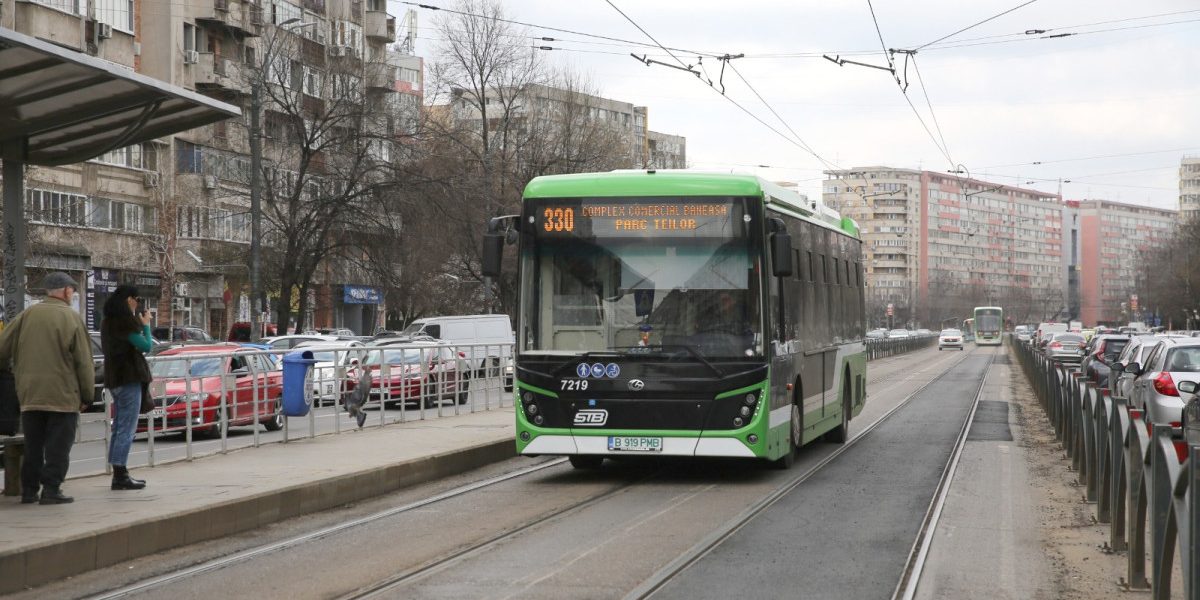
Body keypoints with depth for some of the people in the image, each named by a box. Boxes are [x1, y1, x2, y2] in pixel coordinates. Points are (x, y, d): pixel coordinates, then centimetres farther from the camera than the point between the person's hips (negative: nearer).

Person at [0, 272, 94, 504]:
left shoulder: (27, 315, 5)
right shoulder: (71, 318, -6)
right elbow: (83, 362, -7)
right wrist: (87, 396, 0)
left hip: (29, 395, 4)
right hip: (63, 396, -4)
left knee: (33, 446, 14)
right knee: (57, 447, 1)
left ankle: (29, 490, 15)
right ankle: (51, 489, -3)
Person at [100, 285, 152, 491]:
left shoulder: (108, 321, 13)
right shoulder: (125, 321, -15)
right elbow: (146, 346, -14)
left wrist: (140, 323, 12)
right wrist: (146, 325, 1)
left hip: (114, 379, 10)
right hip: (129, 378, -10)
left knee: (119, 428, 14)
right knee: (126, 429, -8)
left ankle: (119, 474, 17)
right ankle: (120, 476, -10)